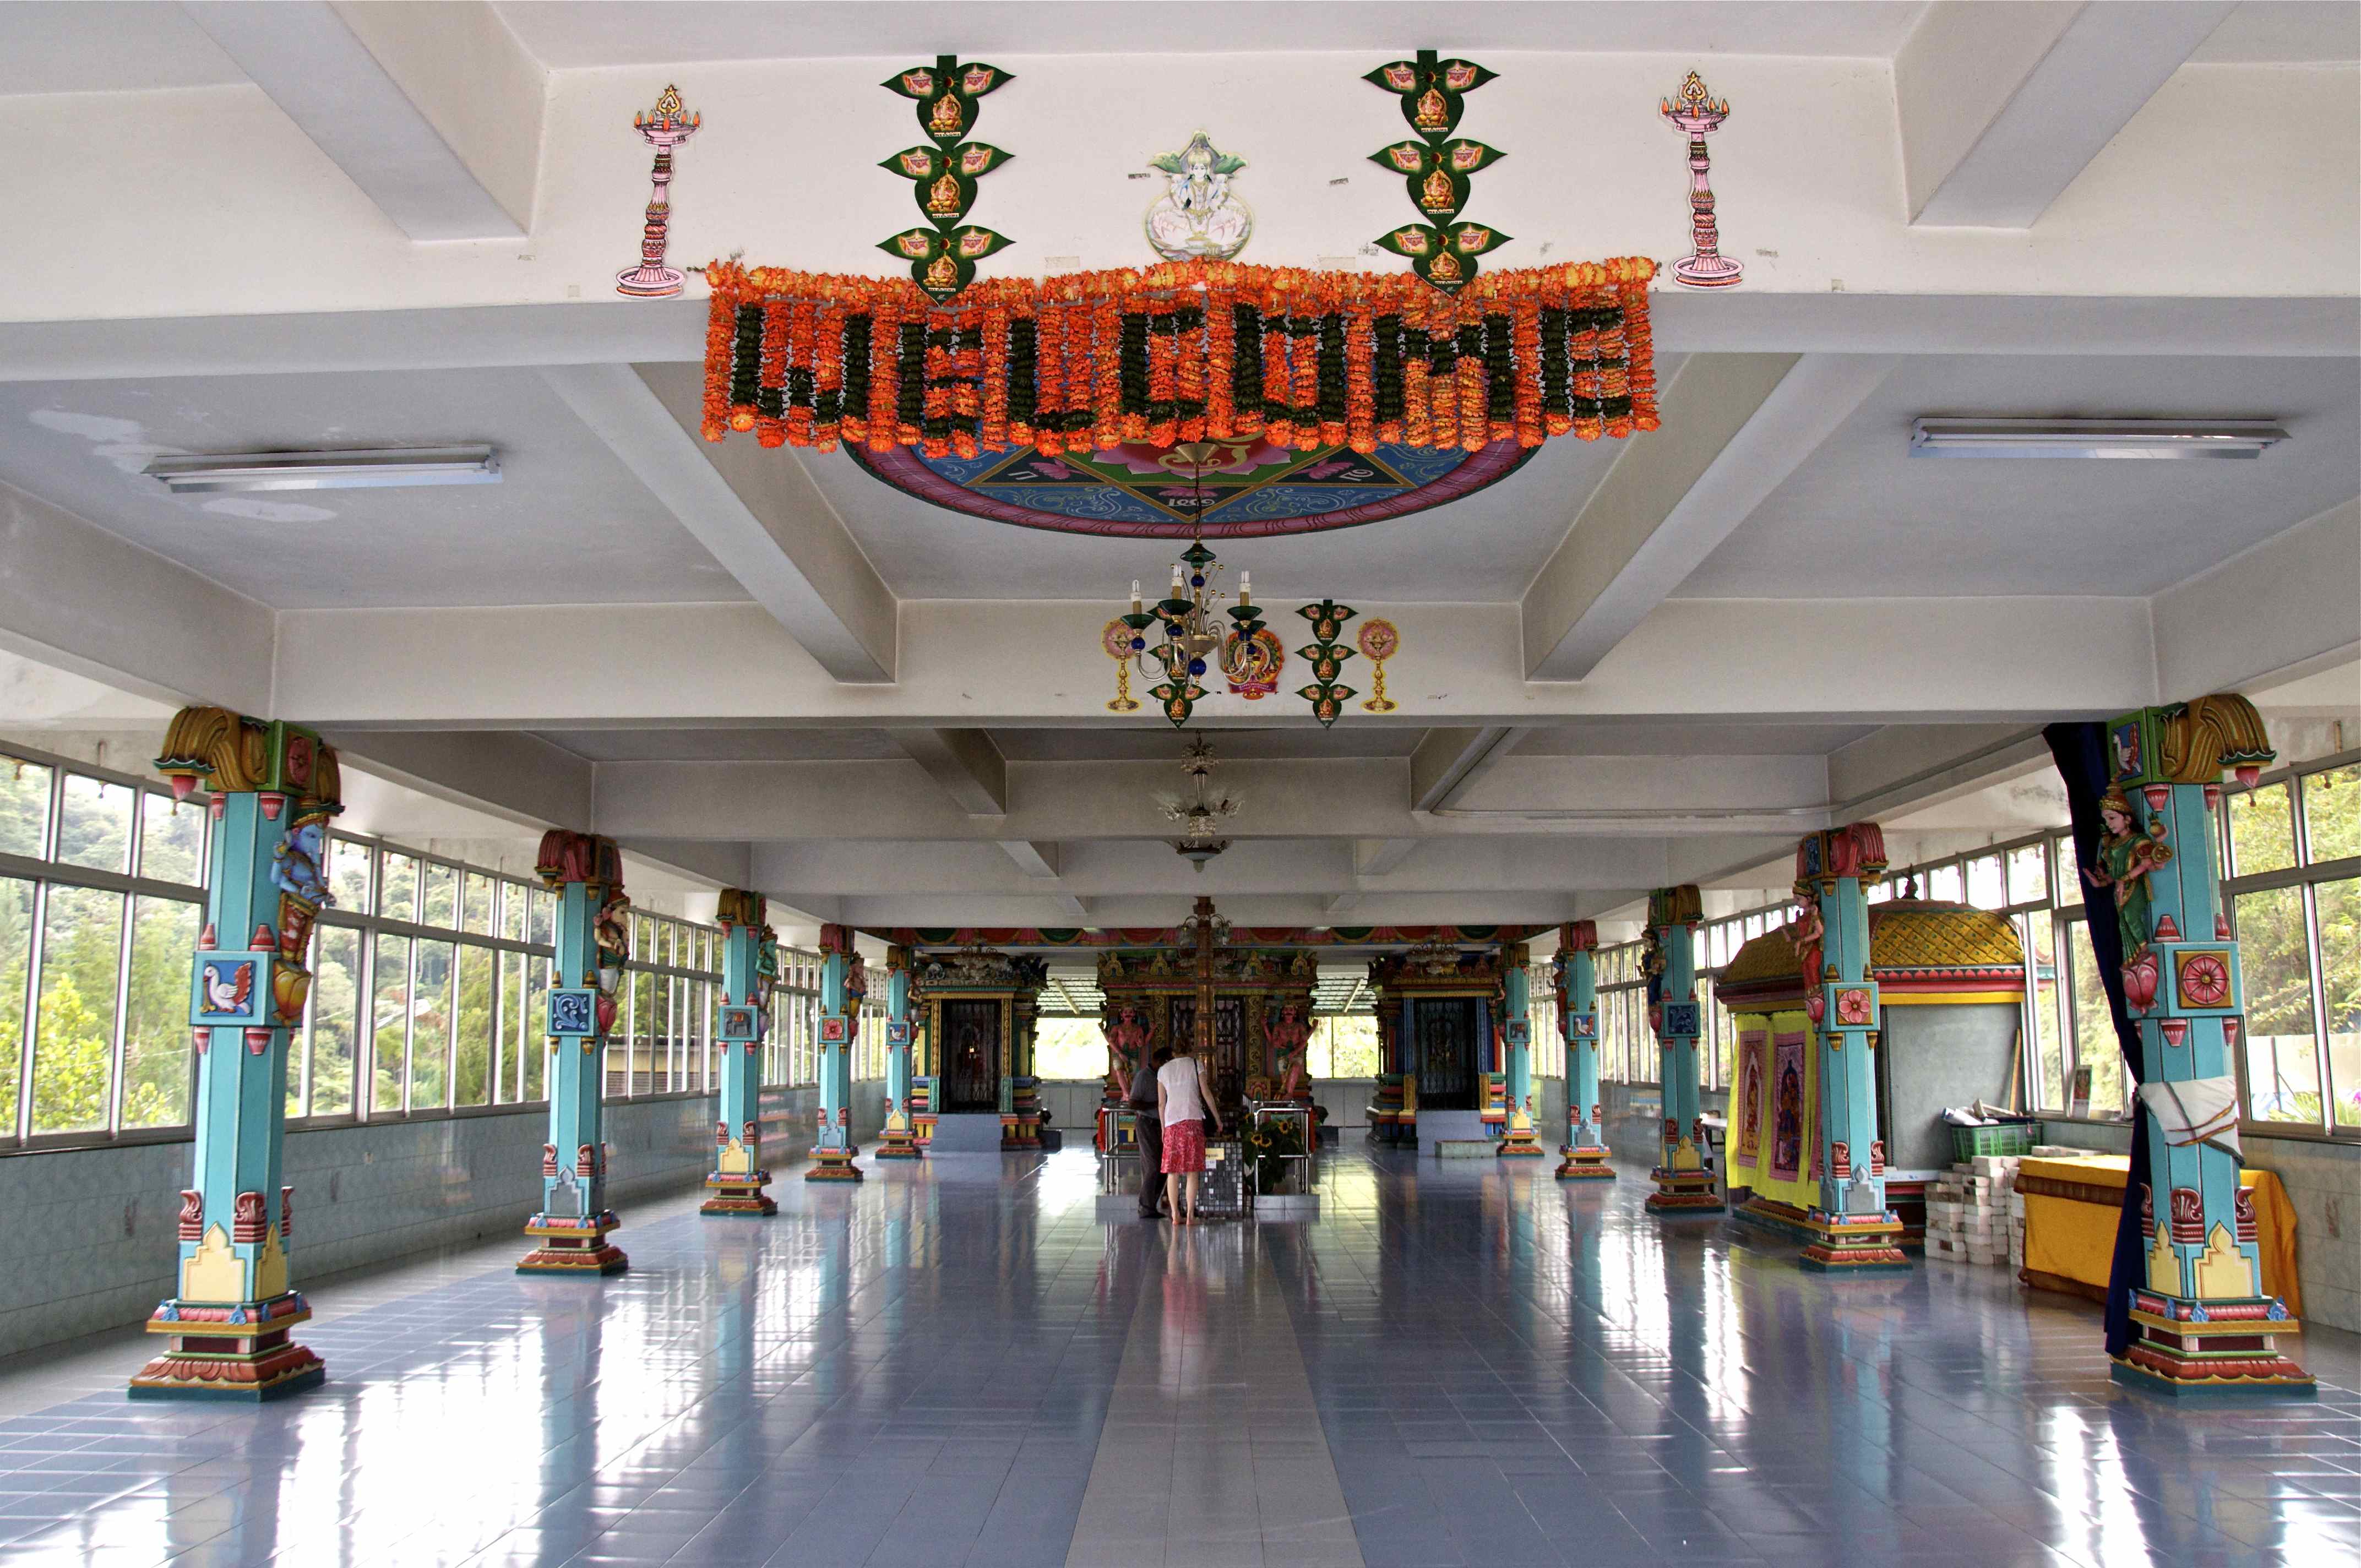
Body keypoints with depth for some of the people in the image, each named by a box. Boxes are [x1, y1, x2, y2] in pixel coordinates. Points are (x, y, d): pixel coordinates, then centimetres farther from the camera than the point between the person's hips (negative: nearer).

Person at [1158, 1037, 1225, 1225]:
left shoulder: (1163, 1070, 14)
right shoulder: (1196, 1065, 7)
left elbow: (1161, 1103, 12)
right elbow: (1206, 1093, 2)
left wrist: (1164, 1127, 19)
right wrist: (1217, 1118, 8)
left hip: (1171, 1121, 2)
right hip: (1193, 1119, -2)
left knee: (1173, 1171, 5)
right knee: (1192, 1170, -2)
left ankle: (1176, 1215, 3)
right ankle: (1190, 1215, -7)